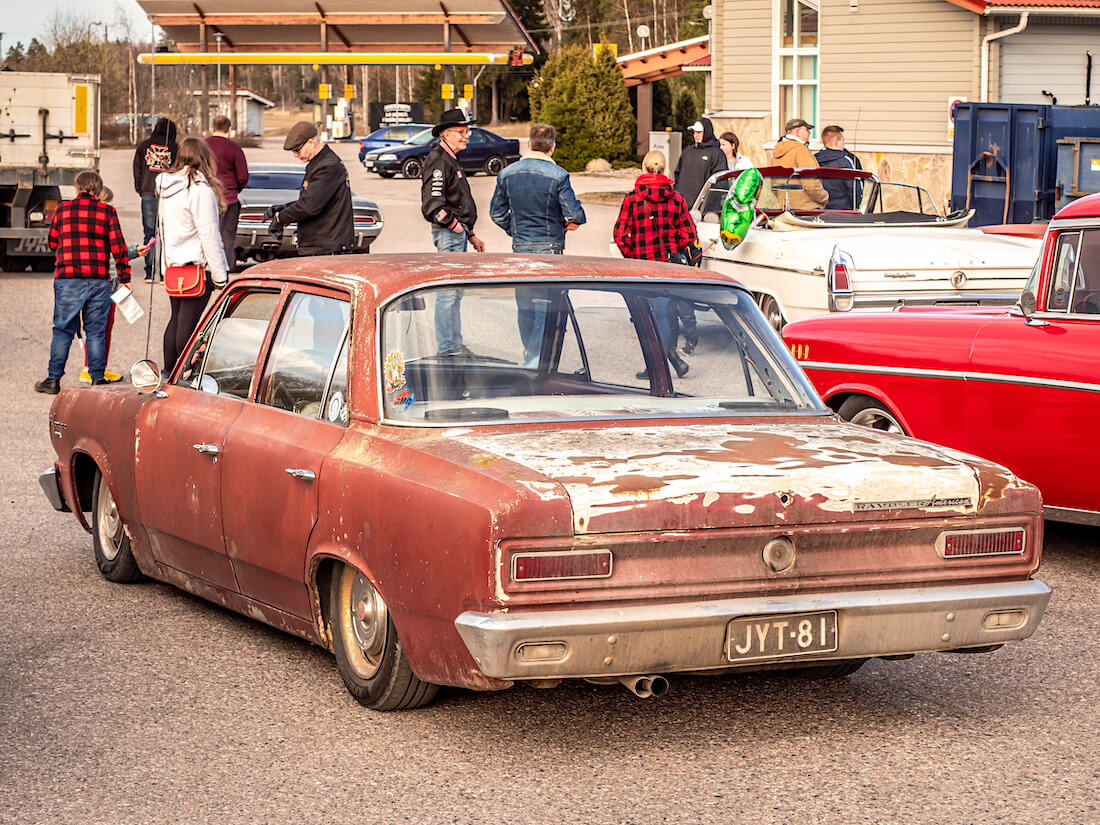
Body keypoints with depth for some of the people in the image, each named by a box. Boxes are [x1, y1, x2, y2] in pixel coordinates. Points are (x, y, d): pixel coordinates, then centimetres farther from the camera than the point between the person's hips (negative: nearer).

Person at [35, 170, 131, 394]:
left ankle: (54, 378, 5)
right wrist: (124, 277, 8)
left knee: (63, 329, 5)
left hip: (67, 278, 0)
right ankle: (97, 378, 8)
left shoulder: (62, 210, 4)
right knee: (96, 330, 8)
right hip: (99, 279, 0)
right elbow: (118, 247, 0)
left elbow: (53, 243, 14)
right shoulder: (107, 211, 2)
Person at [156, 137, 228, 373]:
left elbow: (164, 228, 13)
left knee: (177, 318, 15)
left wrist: (166, 266, 19)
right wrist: (220, 276, -11)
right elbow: (209, 235, -15)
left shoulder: (166, 187, 8)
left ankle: (169, 371, 20)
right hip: (197, 265, -8)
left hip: (172, 264, 8)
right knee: (189, 322, -4)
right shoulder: (200, 190, -16)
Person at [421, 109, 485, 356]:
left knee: (455, 293, 14)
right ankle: (447, 348, -5)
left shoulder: (450, 160, 18)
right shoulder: (439, 162, -14)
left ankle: (454, 346, 21)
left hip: (457, 233, 11)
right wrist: (457, 227, -15)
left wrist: (471, 235, 22)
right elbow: (433, 206, -21)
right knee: (448, 292, -8)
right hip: (448, 234, -11)